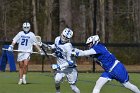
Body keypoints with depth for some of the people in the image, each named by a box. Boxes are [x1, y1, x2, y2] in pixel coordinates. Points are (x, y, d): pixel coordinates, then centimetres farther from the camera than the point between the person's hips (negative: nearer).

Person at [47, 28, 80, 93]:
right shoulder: (57, 39, -6)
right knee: (57, 80, -20)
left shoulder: (68, 47, -27)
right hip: (60, 67, 5)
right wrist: (51, 47, 1)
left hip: (69, 68, -5)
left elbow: (70, 62, -26)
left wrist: (59, 67, -30)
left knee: (73, 86, -1)